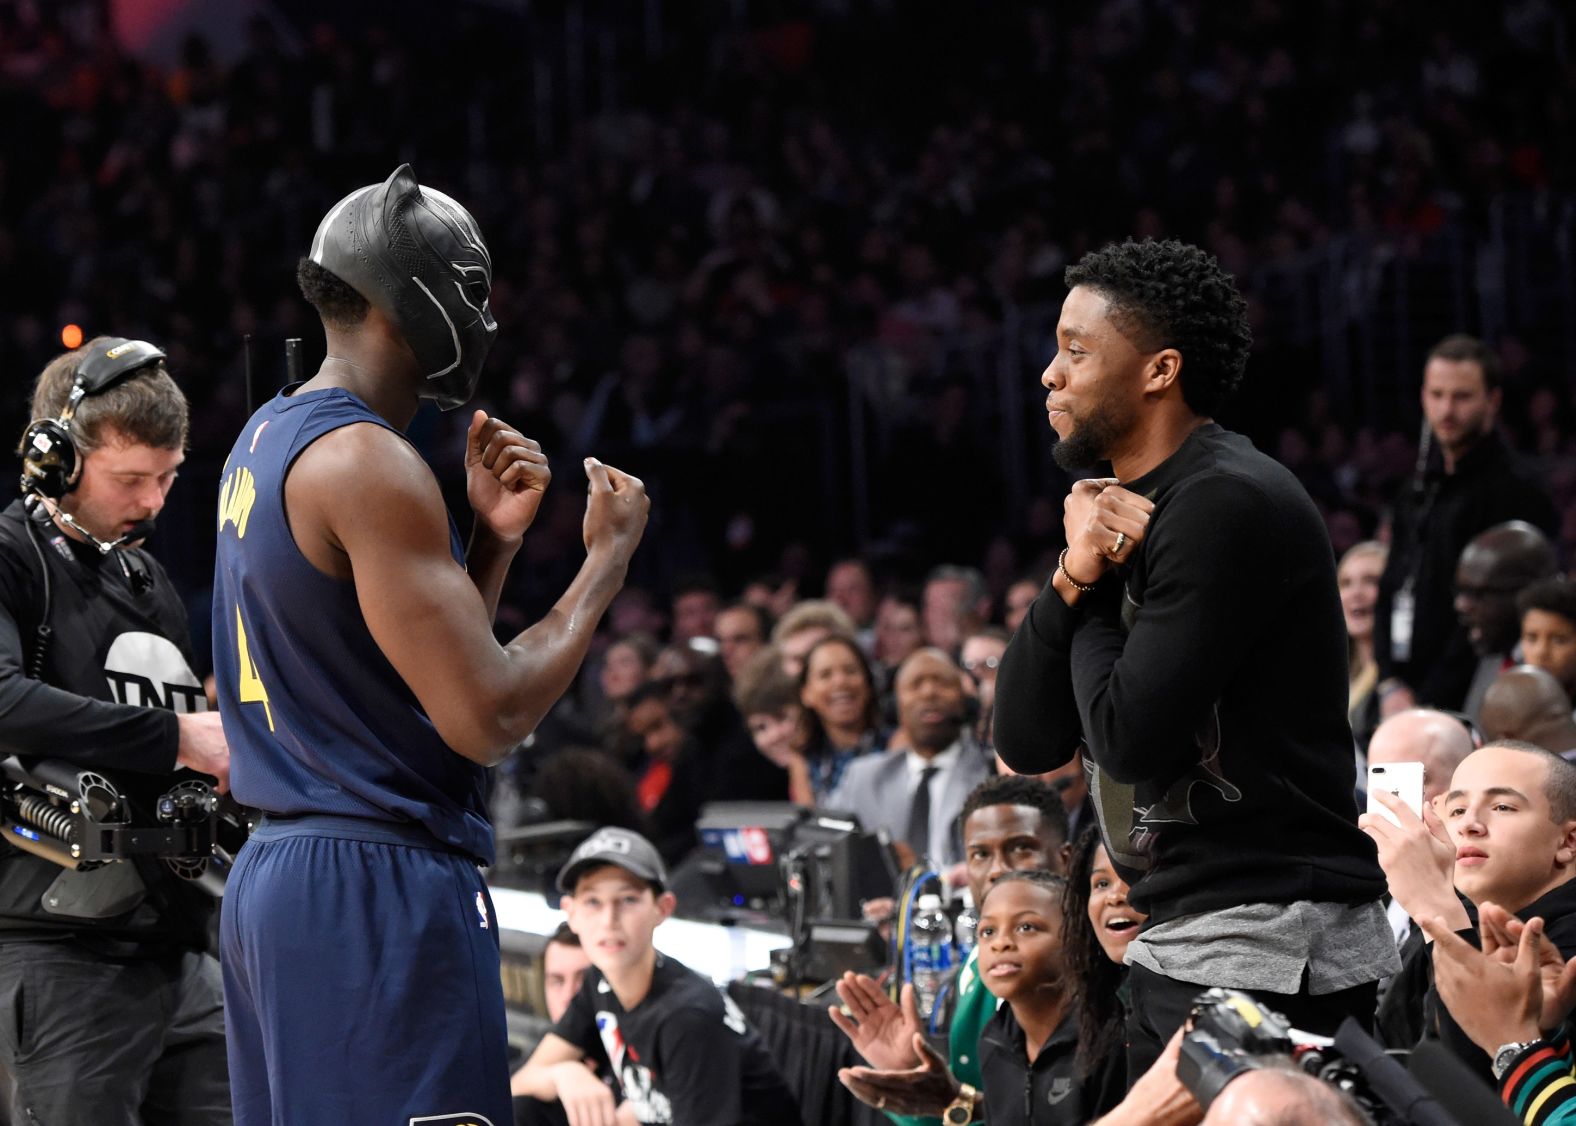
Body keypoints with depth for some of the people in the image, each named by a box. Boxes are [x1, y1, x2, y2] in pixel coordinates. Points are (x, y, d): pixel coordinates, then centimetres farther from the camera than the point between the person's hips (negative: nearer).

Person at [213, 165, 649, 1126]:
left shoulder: (266, 441, 15)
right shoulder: (368, 463, -15)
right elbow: (488, 718, -18)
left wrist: (494, 539, 10)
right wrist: (609, 558, -7)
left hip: (271, 876, 10)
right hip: (381, 893, -10)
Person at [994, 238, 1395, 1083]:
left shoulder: (1228, 504, -15)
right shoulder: (1120, 510, 14)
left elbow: (1130, 741, -19)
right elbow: (1024, 743, 9)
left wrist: (1094, 598, -2)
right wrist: (1074, 579, -4)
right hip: (1178, 944, 10)